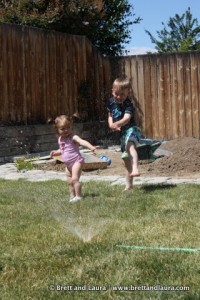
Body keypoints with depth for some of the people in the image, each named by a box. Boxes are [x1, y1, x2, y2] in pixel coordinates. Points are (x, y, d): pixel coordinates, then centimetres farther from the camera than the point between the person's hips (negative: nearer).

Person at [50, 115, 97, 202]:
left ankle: (78, 196, -10)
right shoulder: (60, 139, 7)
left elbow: (82, 141, -35)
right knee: (70, 182, 14)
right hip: (68, 164, 8)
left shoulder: (73, 137, -17)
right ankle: (72, 196, 25)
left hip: (76, 161, -8)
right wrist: (55, 152, 3)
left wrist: (91, 147, -52)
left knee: (74, 179, -17)